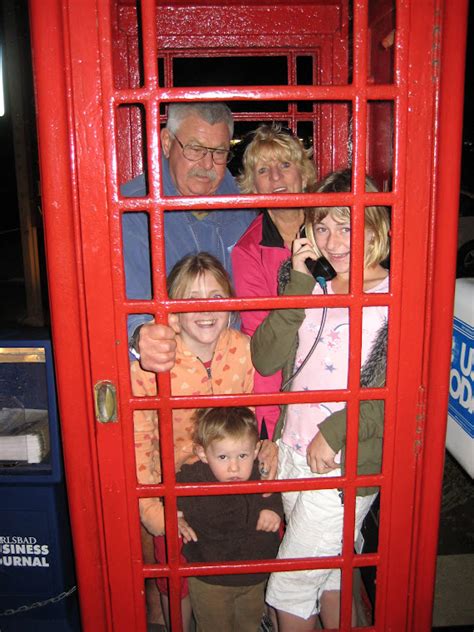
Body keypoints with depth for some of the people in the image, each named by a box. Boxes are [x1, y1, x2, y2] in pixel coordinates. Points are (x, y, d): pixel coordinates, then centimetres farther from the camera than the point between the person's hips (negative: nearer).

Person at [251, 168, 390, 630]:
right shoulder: (312, 288, 4)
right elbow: (265, 359, -8)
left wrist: (335, 432, -19)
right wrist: (298, 283, -14)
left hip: (344, 467, -5)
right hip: (293, 453, 5)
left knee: (288, 591, 7)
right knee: (327, 577, 24)